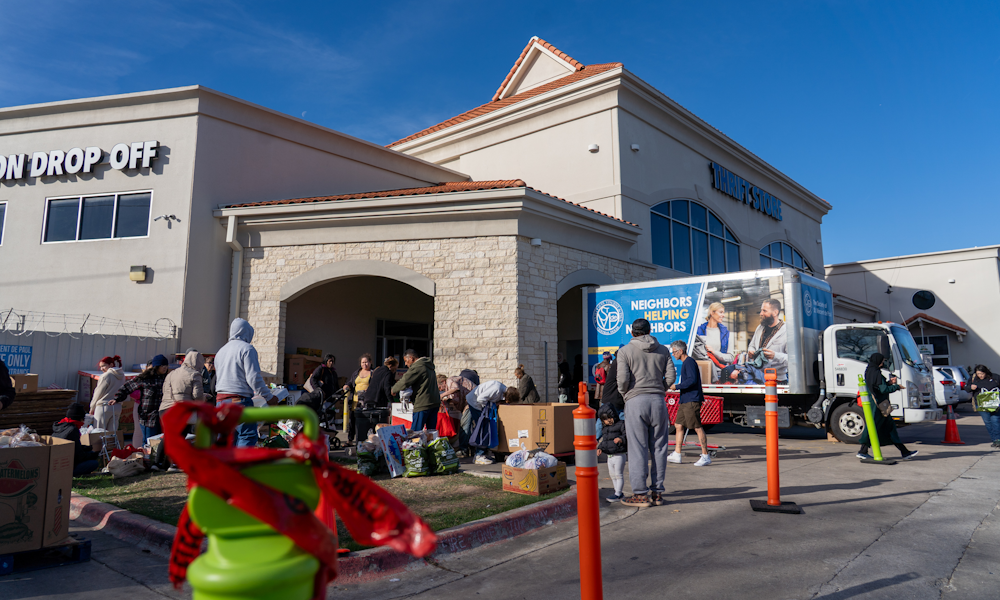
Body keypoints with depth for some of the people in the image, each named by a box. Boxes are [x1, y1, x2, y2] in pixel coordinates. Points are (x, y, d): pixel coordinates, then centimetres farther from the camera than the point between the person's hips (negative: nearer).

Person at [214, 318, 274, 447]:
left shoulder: (221, 351, 18)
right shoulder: (247, 348, -7)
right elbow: (254, 377, -14)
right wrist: (269, 397, -7)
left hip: (220, 401, 8)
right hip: (240, 400, -8)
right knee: (247, 437, -6)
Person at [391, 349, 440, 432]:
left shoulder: (417, 367, -12)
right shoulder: (428, 365, 18)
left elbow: (405, 381, -16)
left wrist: (393, 390, 1)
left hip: (423, 404, -9)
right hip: (435, 403, 9)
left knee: (415, 432, -5)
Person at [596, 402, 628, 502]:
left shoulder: (621, 424, -9)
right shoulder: (604, 428, 14)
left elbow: (628, 436, -15)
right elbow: (603, 440, 22)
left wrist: (621, 439, -33)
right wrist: (599, 448, 7)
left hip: (619, 455, -8)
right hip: (609, 456, 8)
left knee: (619, 475, -3)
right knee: (613, 476, 14)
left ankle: (618, 494, 5)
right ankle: (619, 494, 25)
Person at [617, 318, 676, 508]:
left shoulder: (625, 351, 0)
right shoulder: (662, 350, 11)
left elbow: (623, 379, -9)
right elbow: (671, 376, 5)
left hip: (636, 401, -3)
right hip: (658, 400, 3)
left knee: (638, 448, 0)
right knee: (659, 447, 9)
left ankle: (640, 494, 4)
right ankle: (657, 492, 15)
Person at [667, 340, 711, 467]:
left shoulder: (689, 362, -11)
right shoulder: (685, 363, 20)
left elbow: (692, 380, -22)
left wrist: (677, 386, -17)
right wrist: (677, 385, 18)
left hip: (692, 401, -11)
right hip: (685, 401, 11)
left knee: (697, 427, -7)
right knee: (678, 425, 10)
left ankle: (705, 456, -1)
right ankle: (676, 455, 14)